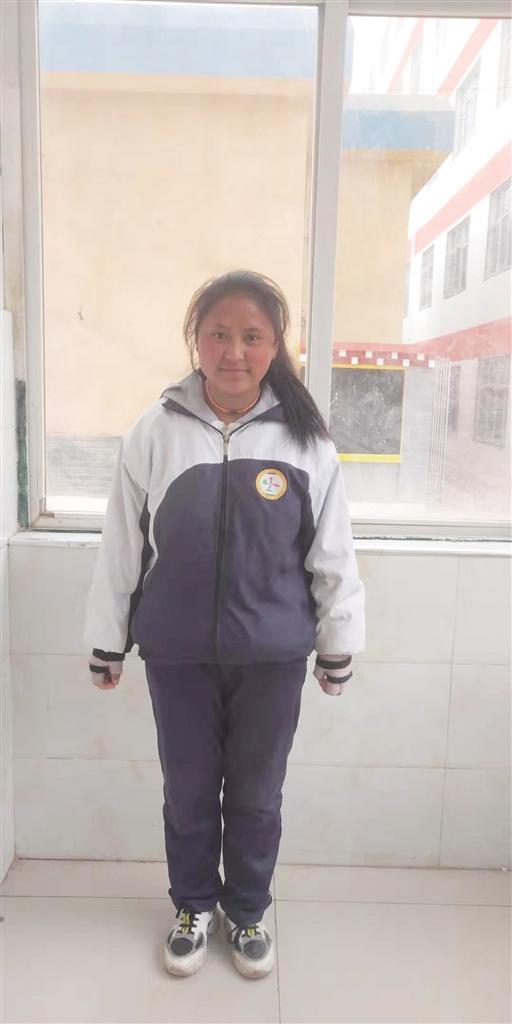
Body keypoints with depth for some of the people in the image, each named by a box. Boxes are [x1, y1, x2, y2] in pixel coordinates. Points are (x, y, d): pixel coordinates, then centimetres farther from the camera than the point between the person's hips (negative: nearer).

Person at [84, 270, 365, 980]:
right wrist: (108, 641, 5)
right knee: (188, 789, 18)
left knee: (257, 794, 17)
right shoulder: (155, 432, -7)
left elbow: (332, 553, -1)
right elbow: (122, 546, -1)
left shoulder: (305, 438, -7)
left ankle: (248, 912, 42)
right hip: (177, 653, 1)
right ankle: (194, 906, 44)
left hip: (273, 655, 0)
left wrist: (338, 644, 4)